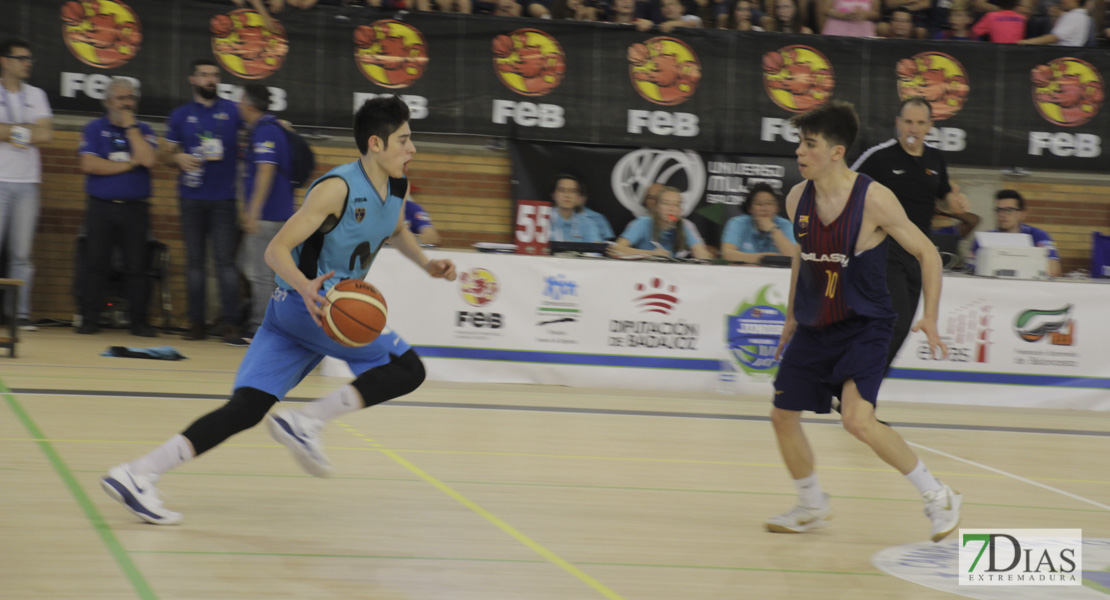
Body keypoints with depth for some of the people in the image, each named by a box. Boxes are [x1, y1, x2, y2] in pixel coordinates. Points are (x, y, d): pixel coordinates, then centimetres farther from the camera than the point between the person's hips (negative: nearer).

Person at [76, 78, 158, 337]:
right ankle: (90, 319, 5)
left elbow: (148, 160, -9)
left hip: (136, 208, 1)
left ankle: (139, 321, 5)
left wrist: (131, 126, -6)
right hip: (101, 207, -1)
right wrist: (128, 165, -6)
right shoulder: (94, 129, 7)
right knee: (95, 264, -1)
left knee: (136, 266, -1)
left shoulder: (144, 131, 10)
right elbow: (89, 164, -8)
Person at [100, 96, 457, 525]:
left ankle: (136, 475, -7)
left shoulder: (397, 189, 9)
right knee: (407, 369, -10)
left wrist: (424, 263, 15)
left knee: (247, 408, -2)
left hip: (328, 306, 8)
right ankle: (305, 422, -12)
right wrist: (306, 287, -38)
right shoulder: (338, 188, -17)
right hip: (304, 302, -8)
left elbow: (397, 231, 33)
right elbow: (276, 251, -19)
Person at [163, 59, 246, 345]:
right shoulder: (181, 115, 10)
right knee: (194, 261, 4)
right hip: (192, 199, 2)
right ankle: (197, 323, 10)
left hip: (224, 199, -2)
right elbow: (166, 154, 13)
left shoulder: (231, 111, 7)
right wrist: (178, 158, -9)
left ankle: (230, 324, -11)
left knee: (225, 261, -9)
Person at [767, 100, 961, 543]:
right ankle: (812, 507, 28)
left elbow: (927, 254, -9)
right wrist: (792, 317, 23)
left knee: (857, 418, -22)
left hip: (864, 326, -6)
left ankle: (938, 497, -6)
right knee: (783, 415, 5)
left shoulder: (873, 199, -18)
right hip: (814, 326, 6)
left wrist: (930, 318, -16)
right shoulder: (797, 199, -1)